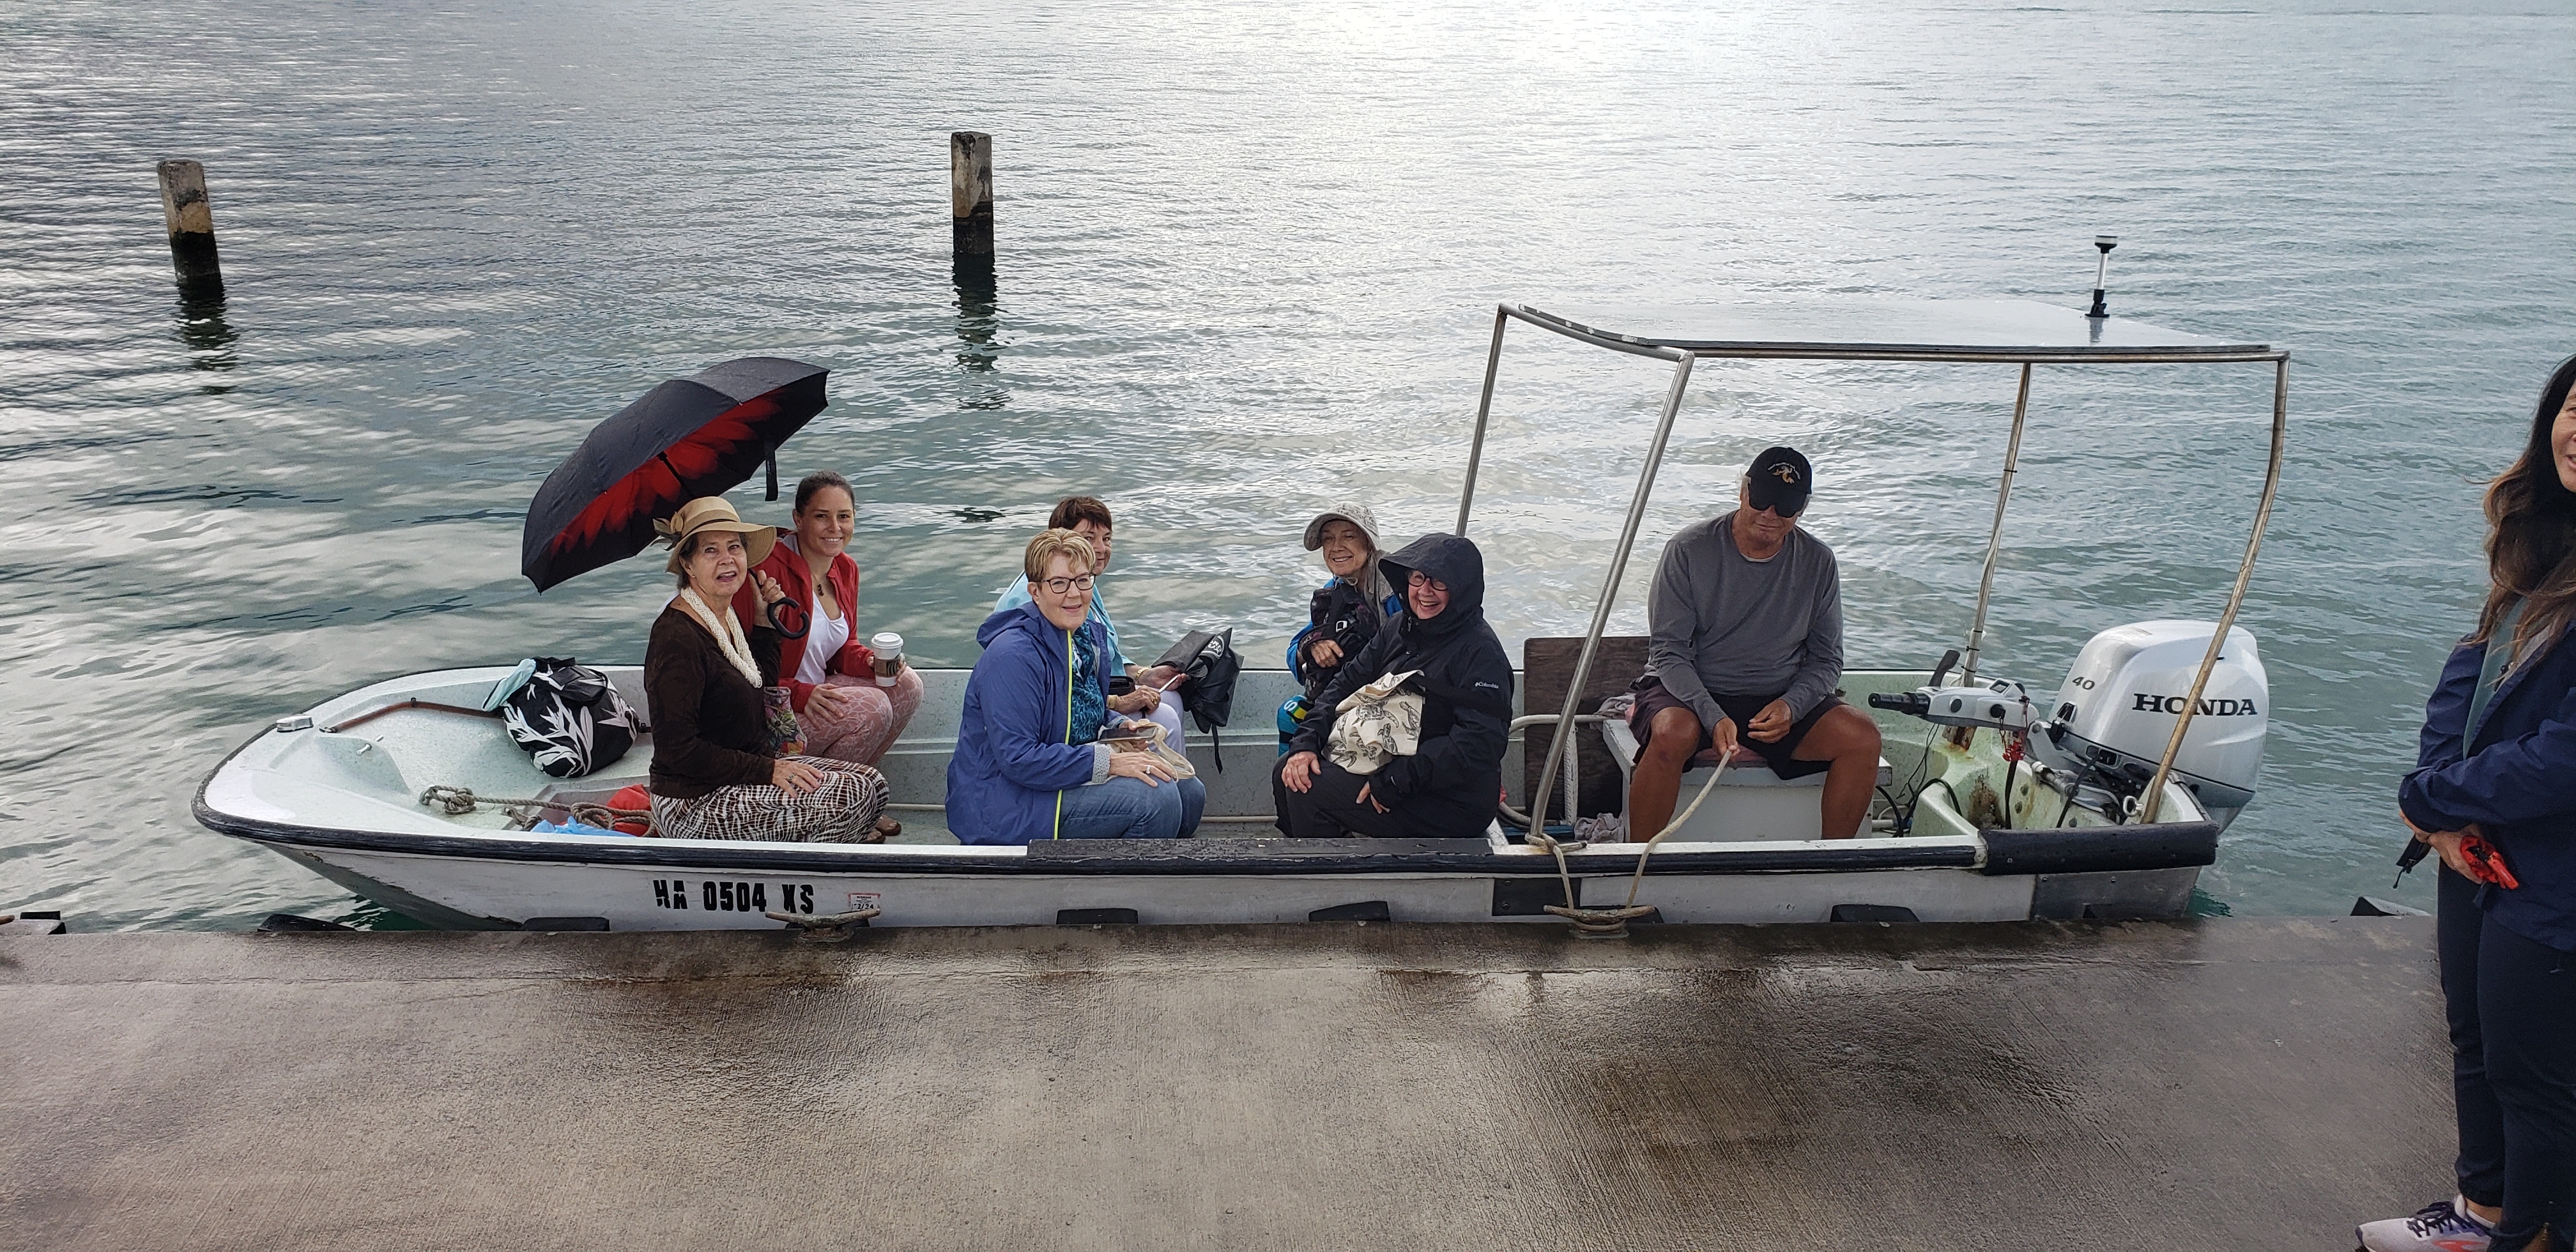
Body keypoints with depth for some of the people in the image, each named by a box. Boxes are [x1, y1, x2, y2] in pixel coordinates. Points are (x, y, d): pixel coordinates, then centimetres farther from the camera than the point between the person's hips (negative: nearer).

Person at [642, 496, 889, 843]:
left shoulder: (725, 618, 8)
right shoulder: (677, 638, -21)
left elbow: (762, 687, 23)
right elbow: (677, 750, -23)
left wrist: (764, 620, 12)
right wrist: (768, 770, -21)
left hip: (741, 776, 10)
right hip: (694, 805, -10)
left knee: (870, 784, 2)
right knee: (851, 800, -19)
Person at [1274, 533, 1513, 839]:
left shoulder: (1480, 652, -18)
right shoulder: (1401, 629, 7)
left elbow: (1475, 746, -26)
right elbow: (1349, 682, 8)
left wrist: (1392, 782, -27)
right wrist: (1306, 742, -8)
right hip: (1387, 766, 8)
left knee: (1310, 789, -17)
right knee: (1289, 773, 2)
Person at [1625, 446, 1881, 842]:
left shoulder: (1818, 562, 3)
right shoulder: (1690, 550, -7)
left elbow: (1826, 659, 8)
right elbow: (1668, 651, -9)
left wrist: (1791, 706, -14)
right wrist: (1713, 718, -24)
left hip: (1779, 701, 4)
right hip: (1690, 692, -3)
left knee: (1862, 737, -19)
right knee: (1673, 733, -37)